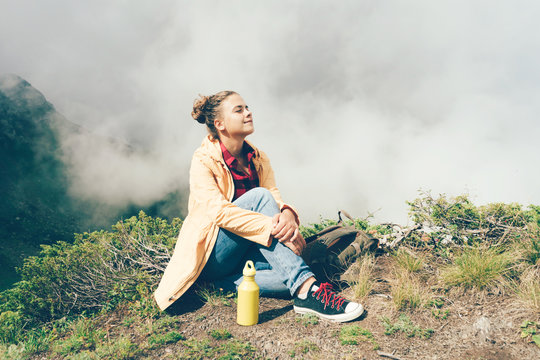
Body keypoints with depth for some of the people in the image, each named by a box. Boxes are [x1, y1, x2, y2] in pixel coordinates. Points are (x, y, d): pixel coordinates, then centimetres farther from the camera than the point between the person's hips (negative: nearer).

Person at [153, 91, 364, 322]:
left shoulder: (259, 159, 7)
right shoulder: (203, 161, -11)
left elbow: (276, 197, -5)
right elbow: (219, 210, -26)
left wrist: (287, 213, -32)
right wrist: (272, 227, -37)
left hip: (247, 252, 5)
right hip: (212, 255, -5)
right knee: (258, 196, -31)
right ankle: (307, 290, -39)